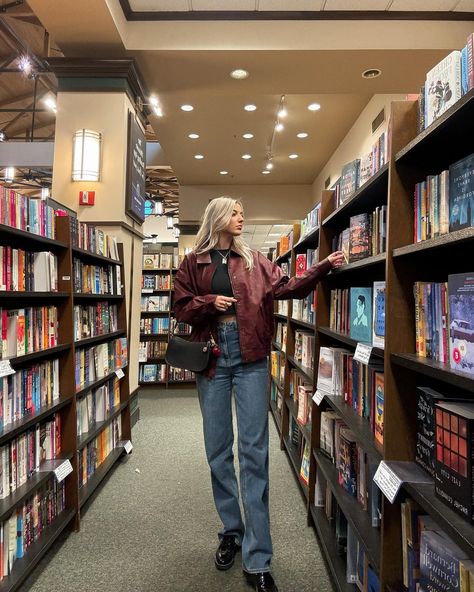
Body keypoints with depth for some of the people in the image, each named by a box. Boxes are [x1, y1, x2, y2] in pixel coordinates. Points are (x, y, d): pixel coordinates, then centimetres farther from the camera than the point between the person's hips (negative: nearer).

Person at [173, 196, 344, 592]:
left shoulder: (253, 260, 10)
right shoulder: (193, 263, 9)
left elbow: (287, 288, 0)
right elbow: (182, 307, 7)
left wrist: (324, 267, -12)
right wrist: (210, 303, -11)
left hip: (250, 355, 0)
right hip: (212, 356, 1)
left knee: (254, 451, -3)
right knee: (218, 449, 10)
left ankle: (258, 560, 6)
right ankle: (231, 531, 31)